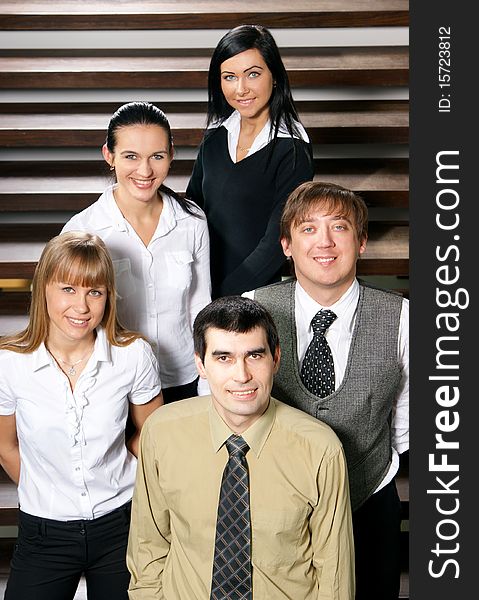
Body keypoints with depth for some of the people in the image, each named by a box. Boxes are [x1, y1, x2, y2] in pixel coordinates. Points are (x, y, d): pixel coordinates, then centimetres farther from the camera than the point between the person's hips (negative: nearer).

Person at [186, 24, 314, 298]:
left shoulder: (292, 150, -16)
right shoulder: (216, 136, 2)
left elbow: (277, 244, -18)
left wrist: (221, 300, -20)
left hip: (258, 292, -5)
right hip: (204, 282, 5)